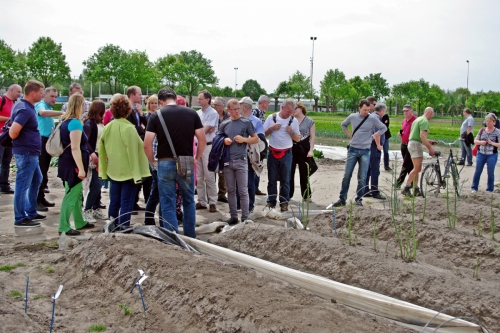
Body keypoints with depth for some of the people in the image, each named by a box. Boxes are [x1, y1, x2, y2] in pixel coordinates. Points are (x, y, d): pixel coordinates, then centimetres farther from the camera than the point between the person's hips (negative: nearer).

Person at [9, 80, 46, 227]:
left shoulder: (22, 105, 11)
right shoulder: (25, 109, -21)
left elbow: (15, 127, 24)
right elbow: (13, 133, -29)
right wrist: (21, 141, -10)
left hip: (30, 152, 11)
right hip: (26, 153, -11)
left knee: (36, 180, 21)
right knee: (23, 185, -1)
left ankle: (31, 212, 31)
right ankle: (20, 218, 8)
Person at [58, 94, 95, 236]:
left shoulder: (66, 121, 11)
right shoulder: (75, 123, -18)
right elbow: (75, 148, -23)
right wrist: (81, 168, -23)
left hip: (67, 163, 10)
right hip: (72, 165, -10)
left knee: (77, 193, 18)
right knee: (71, 195, -4)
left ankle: (80, 222, 29)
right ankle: (64, 227, 2)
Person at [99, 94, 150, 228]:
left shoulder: (107, 127, 4)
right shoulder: (129, 128, -16)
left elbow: (101, 151, 10)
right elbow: (132, 152, -18)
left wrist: (105, 170, 17)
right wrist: (136, 174, -15)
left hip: (113, 171, 6)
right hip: (128, 172, -6)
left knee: (114, 202, 15)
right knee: (126, 204, 1)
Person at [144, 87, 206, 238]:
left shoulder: (156, 116, -3)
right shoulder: (191, 113, 2)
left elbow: (147, 144, -8)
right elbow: (202, 140, 0)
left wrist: (153, 161, 7)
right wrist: (197, 158, 12)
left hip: (165, 164, -2)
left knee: (168, 205, 7)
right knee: (189, 202, 18)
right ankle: (190, 237, 24)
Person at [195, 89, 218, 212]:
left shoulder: (213, 113, -6)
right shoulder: (198, 113, 14)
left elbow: (204, 130, -13)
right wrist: (205, 129, -11)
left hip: (208, 146, -7)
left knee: (209, 176, -5)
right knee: (199, 177, 9)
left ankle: (212, 202, 1)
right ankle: (201, 201, 16)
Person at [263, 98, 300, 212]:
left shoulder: (294, 120, 3)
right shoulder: (271, 118, 1)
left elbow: (297, 139, 6)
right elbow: (263, 134, 5)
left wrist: (291, 132, -12)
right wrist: (272, 128, -12)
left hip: (286, 154, 0)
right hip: (273, 152, 0)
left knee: (285, 179, 2)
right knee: (272, 179, 5)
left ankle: (284, 202, 9)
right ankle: (271, 201, 14)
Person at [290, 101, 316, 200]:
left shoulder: (310, 122, 2)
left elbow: (313, 137, 0)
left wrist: (311, 150, -10)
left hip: (303, 149, -2)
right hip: (291, 148, 2)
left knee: (304, 173, 6)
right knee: (289, 172, -1)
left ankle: (306, 195, 15)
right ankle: (288, 194, 7)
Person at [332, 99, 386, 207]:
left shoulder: (373, 118, -4)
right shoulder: (352, 117, 3)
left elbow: (383, 128, 8)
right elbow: (343, 125, 22)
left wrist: (374, 136, 2)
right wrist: (349, 134, 10)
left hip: (365, 151, -1)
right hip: (353, 150, 1)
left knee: (362, 178, 1)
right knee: (347, 175, 1)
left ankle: (359, 199, 14)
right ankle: (342, 199, 7)